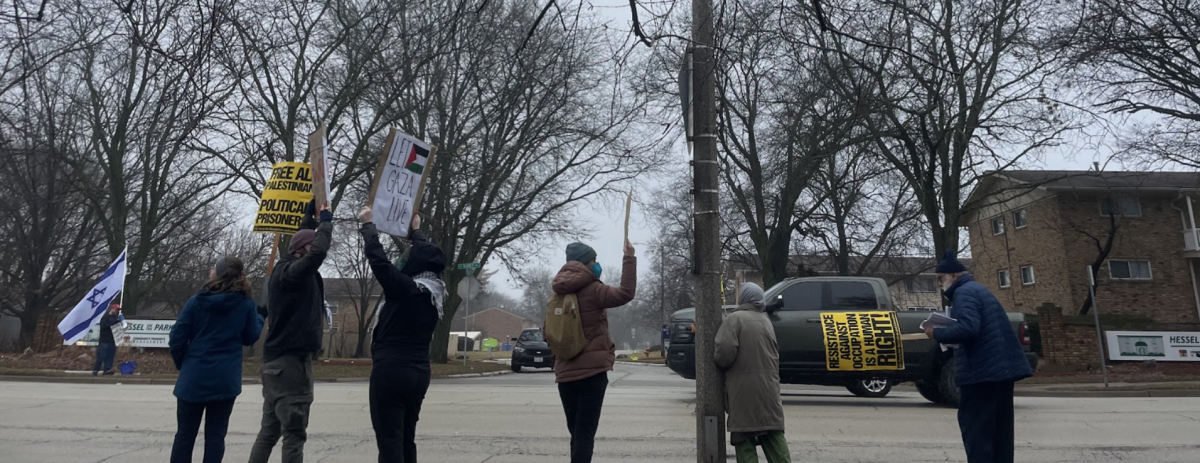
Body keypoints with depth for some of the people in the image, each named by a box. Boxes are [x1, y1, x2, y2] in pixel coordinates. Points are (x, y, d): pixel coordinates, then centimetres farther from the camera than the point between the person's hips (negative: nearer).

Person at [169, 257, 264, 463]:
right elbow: (251, 338, 4)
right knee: (215, 435, 6)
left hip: (194, 377, 0)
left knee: (185, 434, 11)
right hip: (225, 379, 0)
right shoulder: (246, 303, -4)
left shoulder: (197, 300, -4)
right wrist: (258, 317, 20)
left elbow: (177, 337, -2)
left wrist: (182, 364, 14)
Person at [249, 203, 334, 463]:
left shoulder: (289, 272, 14)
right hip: (290, 360, -10)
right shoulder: (289, 271, -14)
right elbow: (318, 252, -30)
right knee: (294, 432, -5)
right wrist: (325, 220, -17)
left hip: (280, 359, 10)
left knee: (269, 431, 14)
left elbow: (314, 250, 32)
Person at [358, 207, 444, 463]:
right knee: (407, 440, 15)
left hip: (391, 370, -7)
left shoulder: (403, 287, -14)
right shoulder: (436, 291, 4)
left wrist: (368, 223, 7)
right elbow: (428, 256, 20)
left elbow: (376, 255, -8)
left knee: (389, 441, -5)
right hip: (419, 373, 7)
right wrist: (415, 230, 34)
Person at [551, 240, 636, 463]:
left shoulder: (558, 293, 12)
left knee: (576, 432, 16)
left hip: (565, 373, 7)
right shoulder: (591, 290, -10)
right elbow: (626, 293, -20)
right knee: (585, 433, -5)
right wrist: (629, 258, -14)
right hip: (592, 371, -6)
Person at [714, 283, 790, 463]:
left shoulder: (735, 318, -8)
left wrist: (718, 361, -1)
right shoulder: (766, 321, 16)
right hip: (768, 387, 7)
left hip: (743, 389, -7)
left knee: (744, 438, 0)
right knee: (774, 436, 12)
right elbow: (773, 353, 19)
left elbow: (726, 351, -19)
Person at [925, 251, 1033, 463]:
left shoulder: (964, 292, -10)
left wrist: (937, 333, -12)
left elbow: (968, 328, -25)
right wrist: (944, 332, 12)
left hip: (982, 370, -10)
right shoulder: (978, 290, 21)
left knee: (976, 430, -5)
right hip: (1001, 367, 10)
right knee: (998, 431, 14)